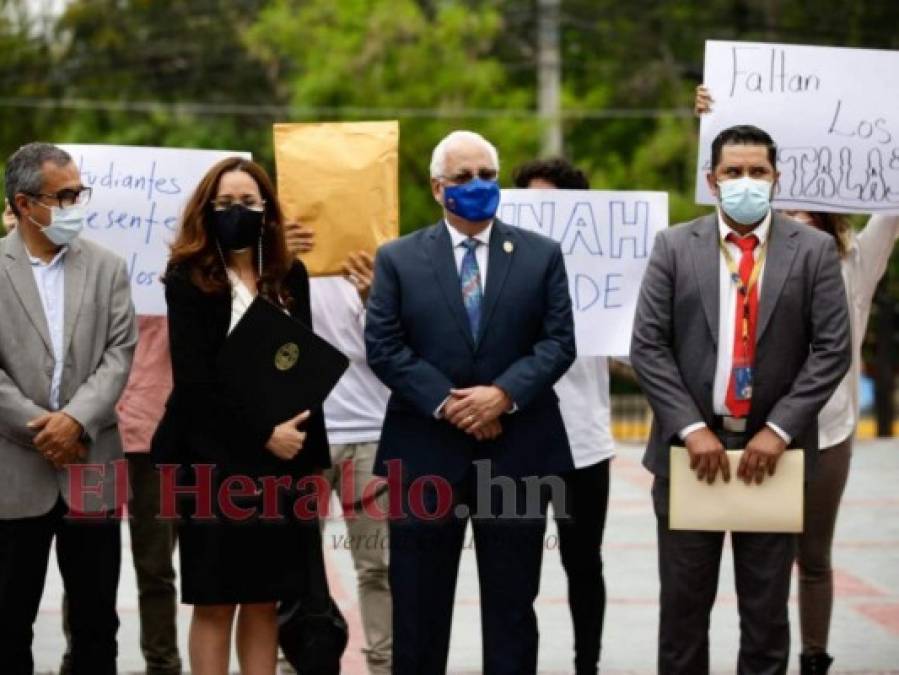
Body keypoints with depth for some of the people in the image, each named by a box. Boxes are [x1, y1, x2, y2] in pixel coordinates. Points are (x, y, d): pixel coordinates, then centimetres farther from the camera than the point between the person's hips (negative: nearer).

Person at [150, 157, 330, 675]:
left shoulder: (291, 276, 8)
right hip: (214, 461, -4)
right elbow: (195, 379, -11)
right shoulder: (187, 278, -4)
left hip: (281, 462, 4)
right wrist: (262, 434, -16)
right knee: (215, 604, 1)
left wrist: (313, 461, 0)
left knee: (265, 602, 6)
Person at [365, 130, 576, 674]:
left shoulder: (542, 255, 6)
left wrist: (504, 394, -16)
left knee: (512, 603, 7)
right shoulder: (398, 258, 4)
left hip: (516, 451, 1)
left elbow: (559, 342, -1)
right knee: (418, 605, 5)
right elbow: (383, 346, -4)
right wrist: (446, 404, -14)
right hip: (425, 451, 0)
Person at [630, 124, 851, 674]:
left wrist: (780, 430, -13)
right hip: (691, 447, 0)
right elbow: (648, 346, -2)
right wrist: (691, 428, -12)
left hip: (773, 449, 0)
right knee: (684, 604, 8)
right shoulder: (675, 247, 1)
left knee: (767, 610, 8)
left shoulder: (814, 250, 0)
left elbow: (832, 350, -4)